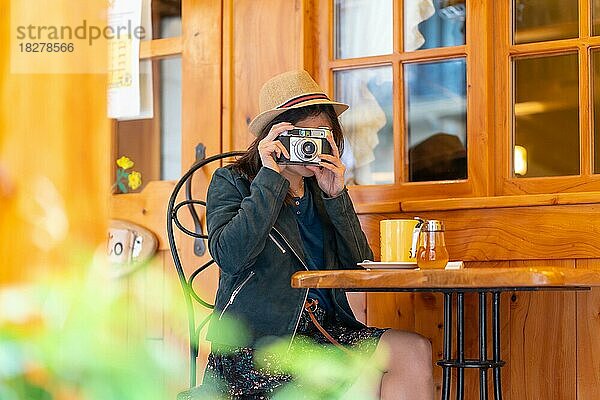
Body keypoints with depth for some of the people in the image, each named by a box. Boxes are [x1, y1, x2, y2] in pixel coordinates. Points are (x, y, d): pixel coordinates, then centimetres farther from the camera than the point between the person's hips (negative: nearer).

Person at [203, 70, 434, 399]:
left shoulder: (320, 190, 17)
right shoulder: (231, 181, 3)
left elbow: (360, 267, 8)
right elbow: (229, 256, -17)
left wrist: (336, 197, -2)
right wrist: (270, 178, -12)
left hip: (324, 330, 6)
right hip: (257, 340, -6)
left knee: (415, 351, -16)